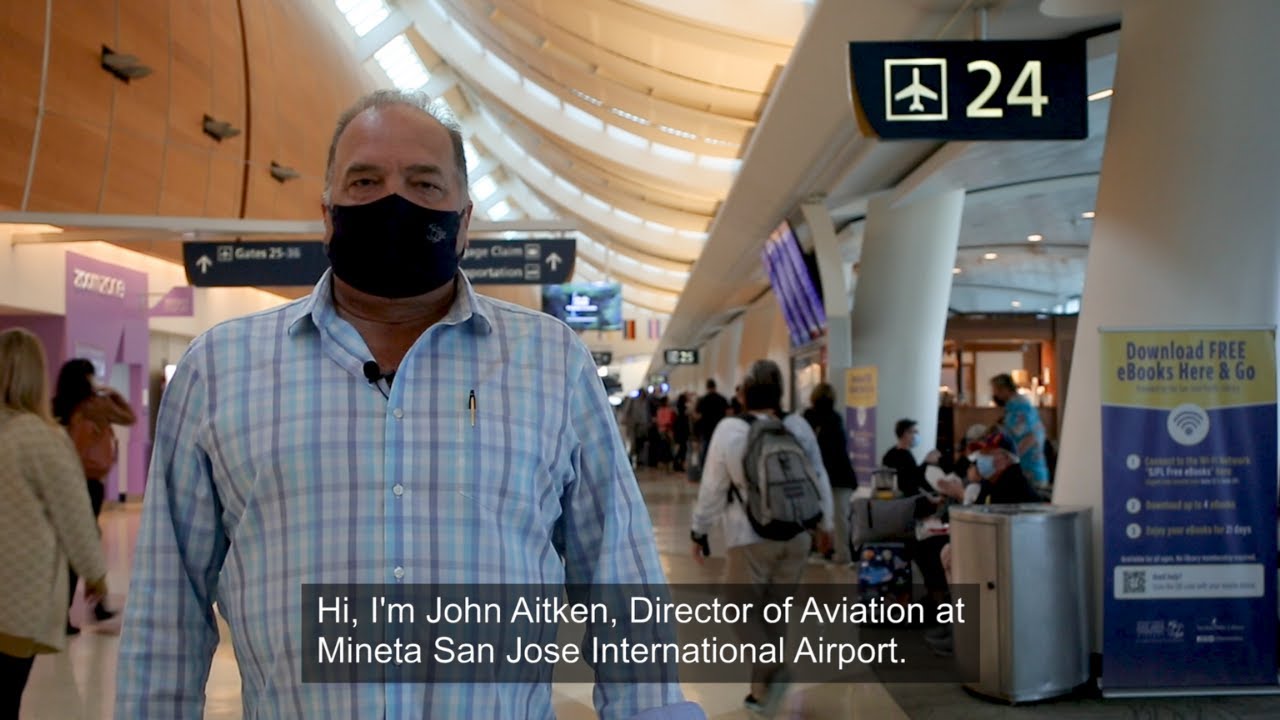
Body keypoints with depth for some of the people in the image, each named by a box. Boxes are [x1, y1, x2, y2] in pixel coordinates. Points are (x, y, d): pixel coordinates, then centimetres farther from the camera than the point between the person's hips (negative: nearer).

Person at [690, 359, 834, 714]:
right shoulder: (799, 425, -3)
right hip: (796, 535, 4)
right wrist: (826, 521, 22)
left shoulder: (729, 430, -13)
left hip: (750, 538, -4)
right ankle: (764, 687, 25)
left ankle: (769, 677, -4)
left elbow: (713, 487, -7)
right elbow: (819, 477, 7)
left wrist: (699, 531, 7)